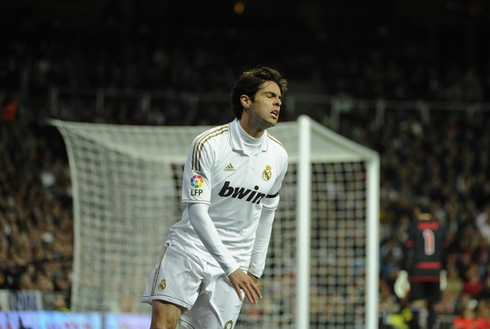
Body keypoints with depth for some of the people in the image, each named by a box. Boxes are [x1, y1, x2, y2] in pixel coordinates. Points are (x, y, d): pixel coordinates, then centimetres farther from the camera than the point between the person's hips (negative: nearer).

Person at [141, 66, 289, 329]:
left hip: (235, 261, 4)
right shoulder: (208, 144, -13)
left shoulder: (278, 156, 3)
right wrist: (231, 267, -20)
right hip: (190, 246, -4)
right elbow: (198, 212, -16)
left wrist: (255, 269, 16)